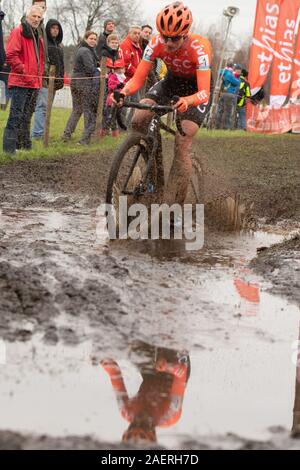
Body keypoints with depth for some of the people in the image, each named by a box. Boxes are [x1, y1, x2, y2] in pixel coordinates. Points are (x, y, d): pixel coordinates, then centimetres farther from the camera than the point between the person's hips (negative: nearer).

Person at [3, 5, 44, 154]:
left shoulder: (38, 37, 21)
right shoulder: (18, 32, -6)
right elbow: (11, 55, -16)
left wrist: (39, 76, 17)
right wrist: (23, 71, -17)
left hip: (34, 83, 9)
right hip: (20, 82, -9)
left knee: (27, 116, 14)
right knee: (16, 115, -12)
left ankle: (25, 145, 22)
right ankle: (9, 147, -12)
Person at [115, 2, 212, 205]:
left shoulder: (199, 48, -34)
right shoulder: (156, 44, -24)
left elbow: (204, 93, -41)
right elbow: (138, 79, -21)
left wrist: (187, 101, -63)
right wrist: (123, 92, -43)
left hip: (196, 88, -4)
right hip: (172, 81, 4)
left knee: (182, 147, -18)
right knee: (138, 121, -22)